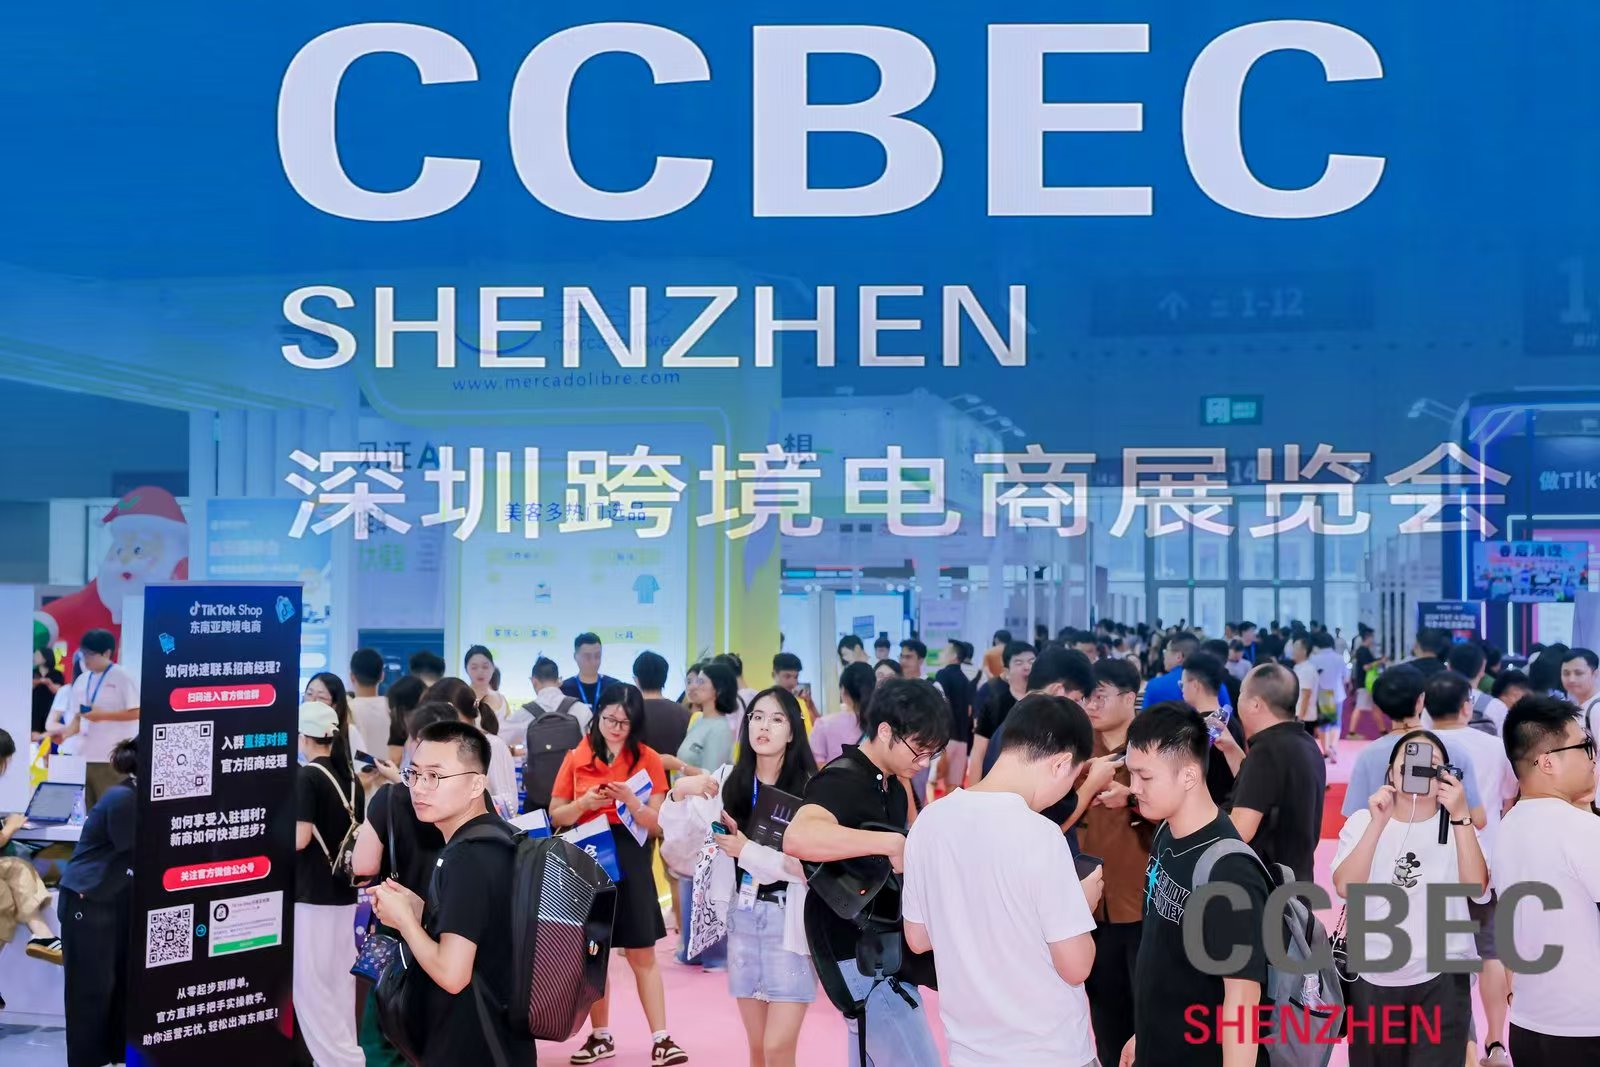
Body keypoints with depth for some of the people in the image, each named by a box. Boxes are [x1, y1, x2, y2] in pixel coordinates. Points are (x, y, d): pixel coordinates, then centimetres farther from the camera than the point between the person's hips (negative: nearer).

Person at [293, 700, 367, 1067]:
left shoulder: (306, 776, -12)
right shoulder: (350, 778, 9)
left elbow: (300, 838, -17)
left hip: (312, 892, -7)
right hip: (343, 891, 7)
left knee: (310, 982, -1)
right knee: (338, 979, 13)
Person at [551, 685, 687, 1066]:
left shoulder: (648, 759, -1)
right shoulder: (576, 758, 3)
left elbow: (656, 823, -3)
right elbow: (556, 816, 5)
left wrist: (630, 800, -21)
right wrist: (585, 803, -14)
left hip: (631, 861, -2)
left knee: (642, 954, -1)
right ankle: (601, 1036, 20)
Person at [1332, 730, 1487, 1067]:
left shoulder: (1458, 825, 0)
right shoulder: (1362, 821, 1)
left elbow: (1477, 888, -16)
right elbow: (1345, 888, -13)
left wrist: (1461, 816, -24)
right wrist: (1378, 822, -21)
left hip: (1441, 980, -1)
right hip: (1371, 979, 1)